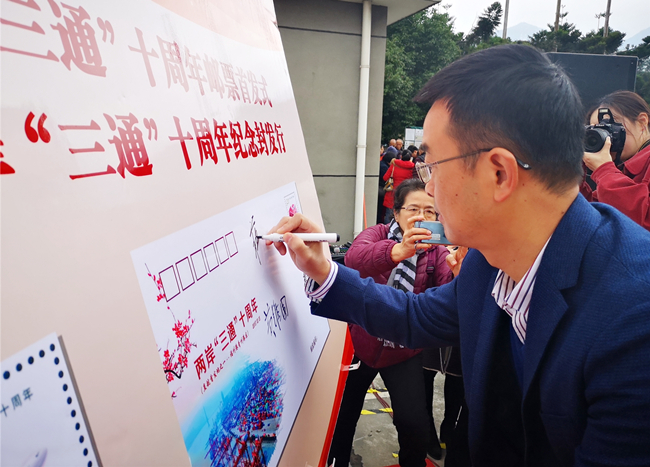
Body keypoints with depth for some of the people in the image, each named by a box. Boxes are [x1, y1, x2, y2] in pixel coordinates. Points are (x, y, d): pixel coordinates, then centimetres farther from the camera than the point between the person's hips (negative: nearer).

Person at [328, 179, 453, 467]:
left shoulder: (437, 252, -5)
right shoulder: (378, 234, -8)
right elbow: (354, 259, -32)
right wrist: (399, 250, -51)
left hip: (404, 351, 1)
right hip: (360, 343, 0)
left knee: (415, 427, -6)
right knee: (341, 419, 12)